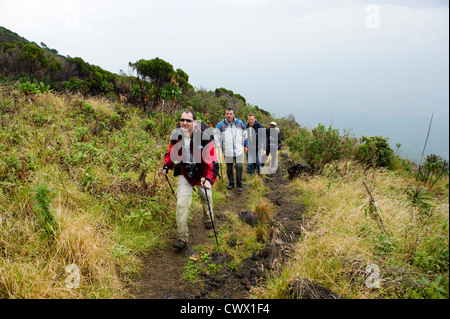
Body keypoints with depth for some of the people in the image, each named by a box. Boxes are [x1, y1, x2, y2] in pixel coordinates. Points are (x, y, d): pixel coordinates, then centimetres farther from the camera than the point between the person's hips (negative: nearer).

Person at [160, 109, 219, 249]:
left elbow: (211, 160, -28)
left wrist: (209, 179, -39)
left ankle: (208, 219, 54)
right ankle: (182, 237, -2)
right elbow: (172, 152, 5)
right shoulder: (176, 135, -14)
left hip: (202, 173, -1)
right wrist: (166, 166, -9)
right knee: (181, 203, -9)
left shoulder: (205, 136, -27)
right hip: (184, 173, 2)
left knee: (206, 196, 22)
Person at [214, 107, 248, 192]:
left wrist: (245, 145, 15)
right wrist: (217, 145, -10)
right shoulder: (221, 125, -1)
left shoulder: (240, 123, 4)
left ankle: (239, 184, 7)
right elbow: (216, 136, 3)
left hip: (239, 150, 0)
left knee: (239, 167, -7)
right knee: (229, 168, 10)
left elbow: (245, 134, 15)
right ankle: (231, 183, 27)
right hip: (227, 151, 0)